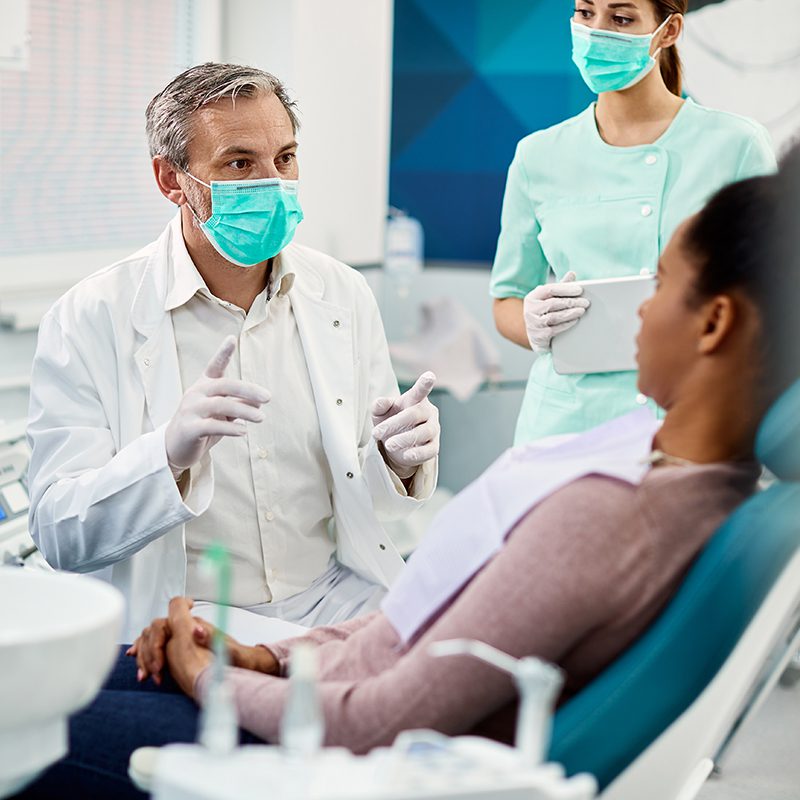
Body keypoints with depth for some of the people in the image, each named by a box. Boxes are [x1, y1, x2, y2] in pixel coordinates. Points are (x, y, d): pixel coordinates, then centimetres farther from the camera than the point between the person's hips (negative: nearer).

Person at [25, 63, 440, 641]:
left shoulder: (344, 295, 9)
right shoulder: (90, 320, -5)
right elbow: (59, 537, -10)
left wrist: (401, 459, -11)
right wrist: (171, 453, -28)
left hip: (338, 602, 4)